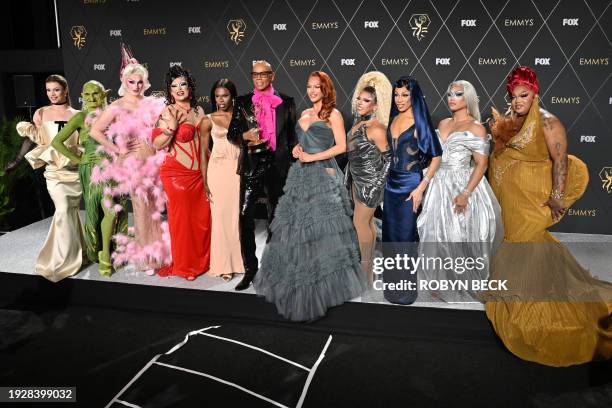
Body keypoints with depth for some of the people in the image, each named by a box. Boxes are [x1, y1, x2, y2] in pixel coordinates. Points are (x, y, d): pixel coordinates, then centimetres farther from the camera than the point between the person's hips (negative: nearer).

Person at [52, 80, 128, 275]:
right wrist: (77, 159, -7)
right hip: (92, 170, -4)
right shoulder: (80, 117, -6)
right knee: (110, 211, -11)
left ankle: (107, 251, 20)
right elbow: (56, 142, -11)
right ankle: (104, 254, 8)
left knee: (116, 211, 1)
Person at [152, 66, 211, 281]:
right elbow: (157, 144, -13)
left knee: (202, 218, 9)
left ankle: (201, 261, 30)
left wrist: (205, 175, 15)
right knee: (181, 218, 5)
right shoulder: (168, 112, -7)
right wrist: (172, 126, -26)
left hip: (198, 174, 5)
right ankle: (184, 266, 24)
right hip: (176, 173, -5)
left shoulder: (199, 111, 9)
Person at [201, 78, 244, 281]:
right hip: (218, 171, -1)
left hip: (238, 170, 2)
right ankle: (223, 264, 13)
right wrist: (205, 181, -2)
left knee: (237, 214, 6)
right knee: (221, 215, 3)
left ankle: (237, 260, 20)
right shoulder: (209, 120, 2)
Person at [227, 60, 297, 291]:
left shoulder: (286, 103, 8)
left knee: (276, 216, 9)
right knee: (245, 215, -11)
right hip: (252, 165, 0)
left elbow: (292, 135, 9)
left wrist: (292, 162, 4)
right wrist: (246, 136, -13)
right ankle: (250, 269, -1)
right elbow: (231, 134, 8)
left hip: (277, 165, 0)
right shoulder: (242, 102, 8)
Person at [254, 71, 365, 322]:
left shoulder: (333, 114, -2)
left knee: (322, 230, -4)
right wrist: (297, 150, 2)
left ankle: (327, 285, 10)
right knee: (297, 228, 8)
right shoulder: (305, 114, 16)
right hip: (301, 176, 7)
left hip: (323, 177, -7)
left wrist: (312, 157, -13)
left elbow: (341, 146, -9)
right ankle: (297, 285, 20)